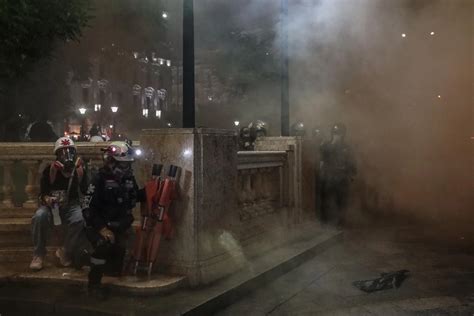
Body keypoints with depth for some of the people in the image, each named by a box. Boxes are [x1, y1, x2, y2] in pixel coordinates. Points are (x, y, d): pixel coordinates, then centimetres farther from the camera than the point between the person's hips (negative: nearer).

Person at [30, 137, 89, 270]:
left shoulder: (79, 169, -1)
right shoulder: (49, 169, -3)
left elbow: (85, 191, -13)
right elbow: (43, 193, -4)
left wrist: (80, 172, -23)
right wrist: (46, 198, -28)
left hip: (71, 205, 0)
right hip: (52, 205, 0)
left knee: (80, 220, -33)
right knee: (39, 217, -34)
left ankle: (65, 252, -9)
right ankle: (38, 254, -17)